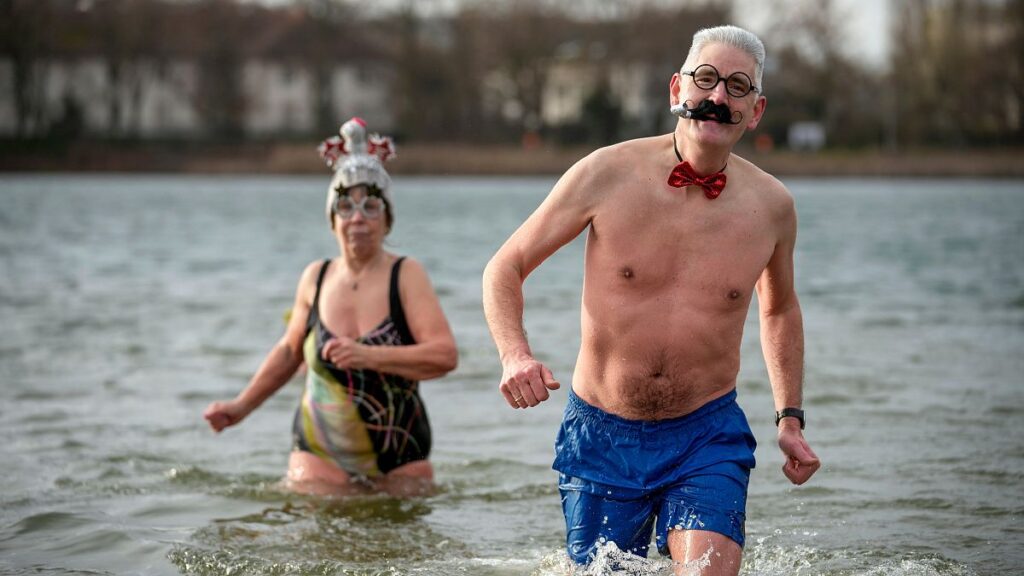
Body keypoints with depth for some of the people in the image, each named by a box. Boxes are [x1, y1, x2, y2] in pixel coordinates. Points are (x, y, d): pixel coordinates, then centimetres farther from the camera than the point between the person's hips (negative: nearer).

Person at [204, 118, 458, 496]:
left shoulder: (406, 276, -6)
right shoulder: (315, 278, 5)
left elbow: (445, 355, -17)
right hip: (319, 454, 2)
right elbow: (290, 351, 21)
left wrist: (369, 356, -26)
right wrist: (241, 406, 18)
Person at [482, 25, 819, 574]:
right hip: (601, 434, 0)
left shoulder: (771, 205, -2)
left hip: (708, 434, 0)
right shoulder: (607, 174, -9)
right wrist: (515, 355, -19)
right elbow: (505, 268, -1)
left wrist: (790, 417, 14)